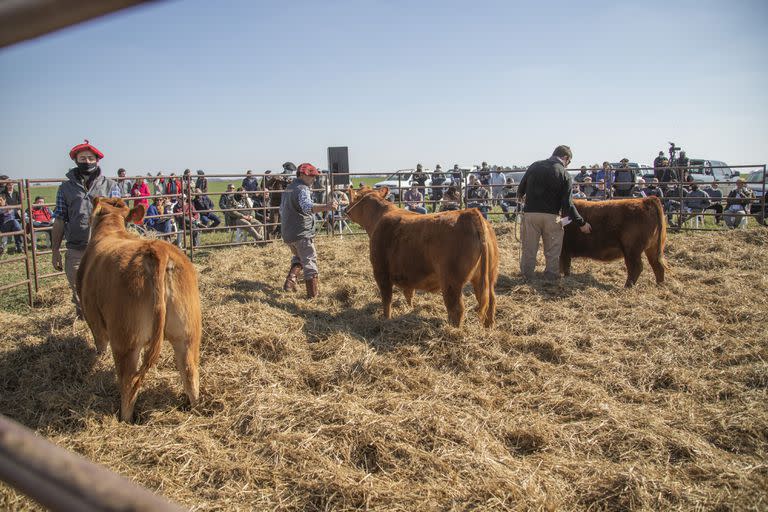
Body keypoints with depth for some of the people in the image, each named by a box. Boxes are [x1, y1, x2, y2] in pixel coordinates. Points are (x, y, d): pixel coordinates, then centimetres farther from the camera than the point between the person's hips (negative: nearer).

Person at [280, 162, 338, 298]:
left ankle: (290, 280, 11)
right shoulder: (302, 189, -14)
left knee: (298, 257, 27)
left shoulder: (288, 188, 17)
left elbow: (282, 210, 29)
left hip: (287, 233, 9)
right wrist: (326, 207, -49)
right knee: (310, 261, -2)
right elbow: (307, 207, -35)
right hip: (301, 234, -9)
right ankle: (313, 293, -4)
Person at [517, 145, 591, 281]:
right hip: (551, 216, -2)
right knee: (552, 251, 10)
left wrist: (521, 196, 33)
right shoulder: (564, 174, -5)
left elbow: (520, 189, 9)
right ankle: (551, 277, 15)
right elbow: (567, 204, -9)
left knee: (529, 248, 10)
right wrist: (581, 223, -2)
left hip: (530, 213, 2)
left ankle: (526, 276, 17)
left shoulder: (534, 166, 4)